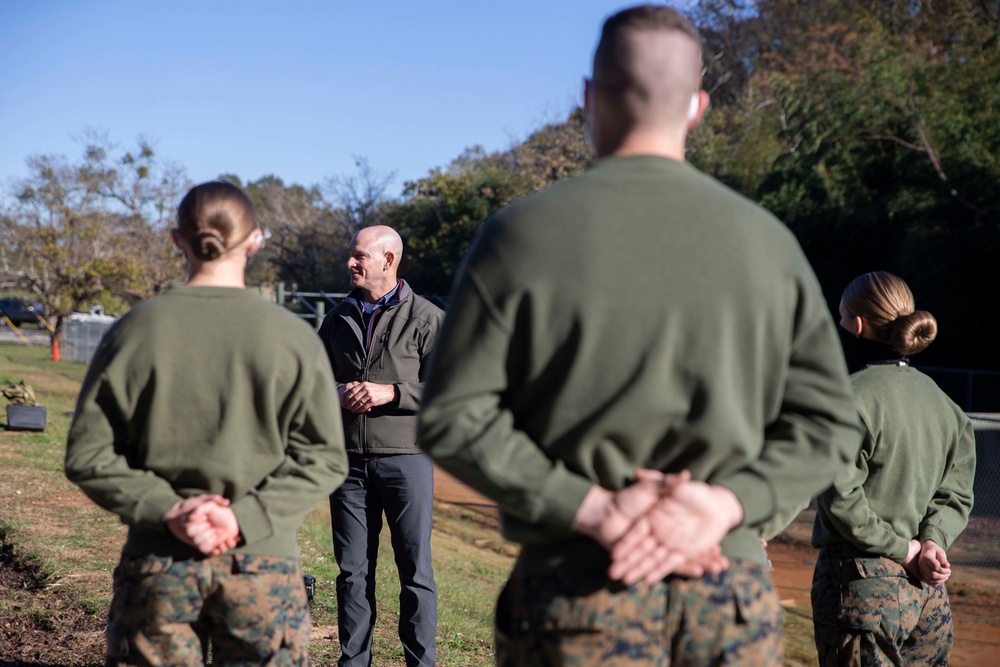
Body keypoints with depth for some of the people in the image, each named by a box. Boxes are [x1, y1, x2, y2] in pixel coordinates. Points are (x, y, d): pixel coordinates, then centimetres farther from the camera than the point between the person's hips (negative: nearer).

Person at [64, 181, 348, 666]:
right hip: (262, 562, -1)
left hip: (157, 564, 1)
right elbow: (322, 458, -8)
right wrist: (245, 519, -11)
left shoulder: (133, 331, -2)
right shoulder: (292, 338, -4)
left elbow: (86, 456, -3)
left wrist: (165, 508, -9)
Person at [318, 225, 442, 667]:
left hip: (406, 457, -4)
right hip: (349, 461, 4)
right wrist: (337, 395, -1)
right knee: (353, 569, 8)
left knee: (415, 570, 0)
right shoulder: (338, 319, 14)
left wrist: (390, 392, -15)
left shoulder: (425, 319, -1)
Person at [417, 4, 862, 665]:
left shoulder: (524, 234, -3)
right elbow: (828, 423, 3)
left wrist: (588, 505, -11)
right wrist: (725, 503, -8)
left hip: (578, 592, -2)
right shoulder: (768, 240, 4)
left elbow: (452, 418, -7)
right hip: (734, 591, 2)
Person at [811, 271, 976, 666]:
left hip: (862, 581, -7)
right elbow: (956, 492, 10)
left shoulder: (851, 396, -12)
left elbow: (840, 498, -17)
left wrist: (903, 550, -10)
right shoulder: (940, 401, 11)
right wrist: (933, 540, -4)